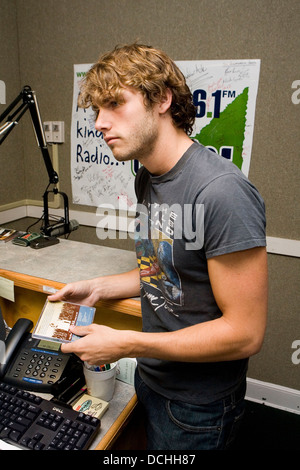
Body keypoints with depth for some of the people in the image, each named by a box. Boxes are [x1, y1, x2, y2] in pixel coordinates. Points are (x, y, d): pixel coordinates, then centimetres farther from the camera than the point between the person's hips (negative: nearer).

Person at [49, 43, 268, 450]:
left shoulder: (221, 191, -30)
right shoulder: (148, 177, 0)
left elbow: (245, 333, -27)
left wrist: (124, 344, -24)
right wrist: (99, 288, -1)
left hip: (198, 404, -7)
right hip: (151, 378, 7)